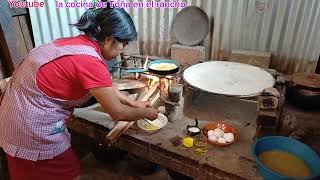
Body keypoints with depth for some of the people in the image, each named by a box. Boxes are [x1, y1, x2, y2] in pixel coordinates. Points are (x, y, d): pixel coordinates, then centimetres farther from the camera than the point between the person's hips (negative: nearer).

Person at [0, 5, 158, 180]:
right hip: (31, 128, -9)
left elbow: (105, 88, 13)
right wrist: (147, 113, -1)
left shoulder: (78, 42, 1)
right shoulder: (90, 62, -27)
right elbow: (118, 113, -18)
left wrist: (134, 103, 14)